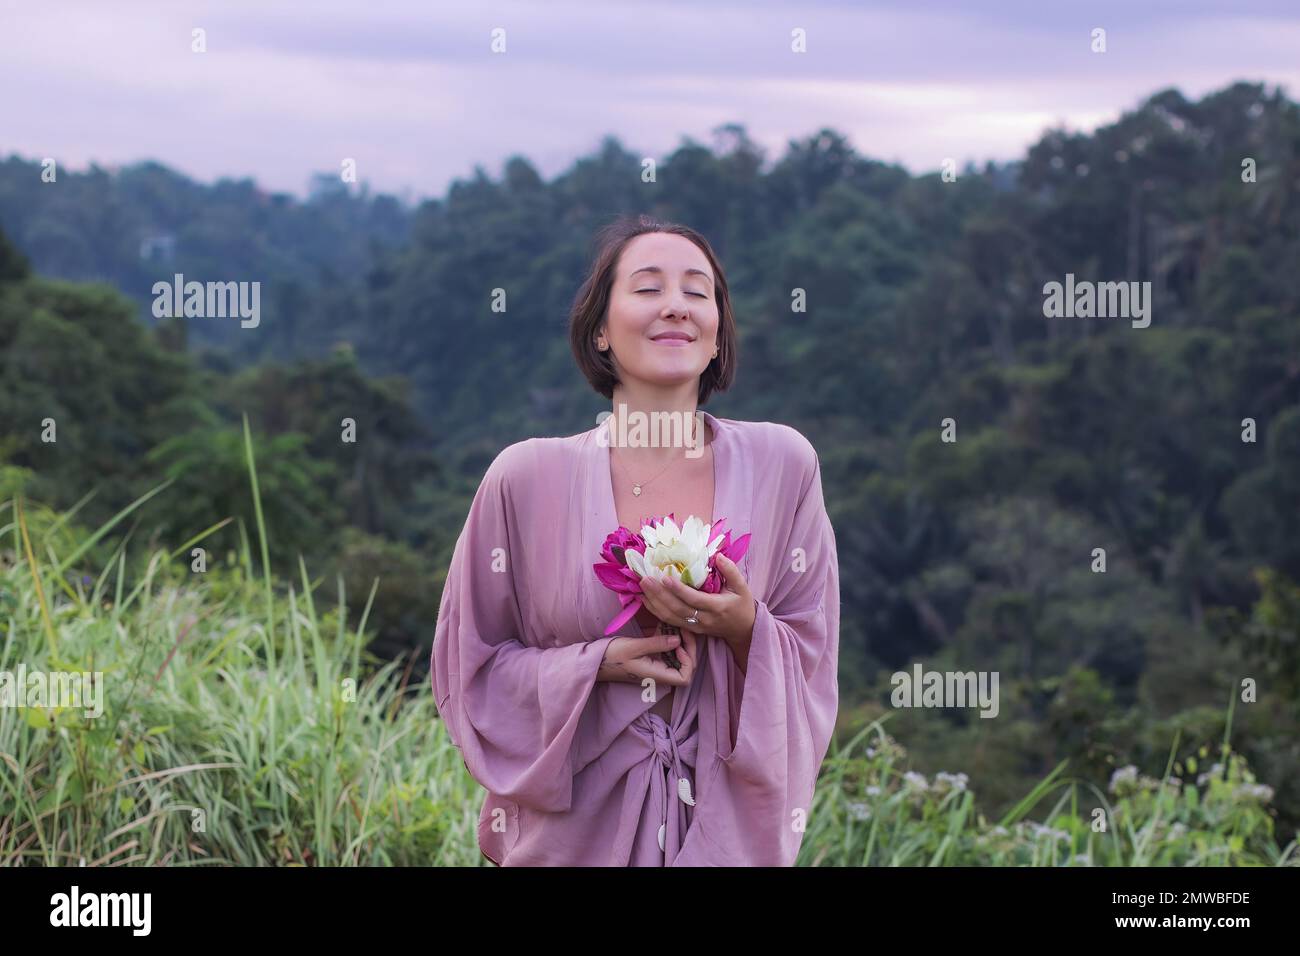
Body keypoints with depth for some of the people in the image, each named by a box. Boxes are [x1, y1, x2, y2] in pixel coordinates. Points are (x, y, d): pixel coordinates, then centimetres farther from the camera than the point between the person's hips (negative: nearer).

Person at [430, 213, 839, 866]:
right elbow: (468, 666, -1)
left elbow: (811, 666, 0)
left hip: (729, 829, 1)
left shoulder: (781, 465, -5)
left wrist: (745, 630, -19)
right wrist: (596, 666, -15)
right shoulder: (527, 477, -8)